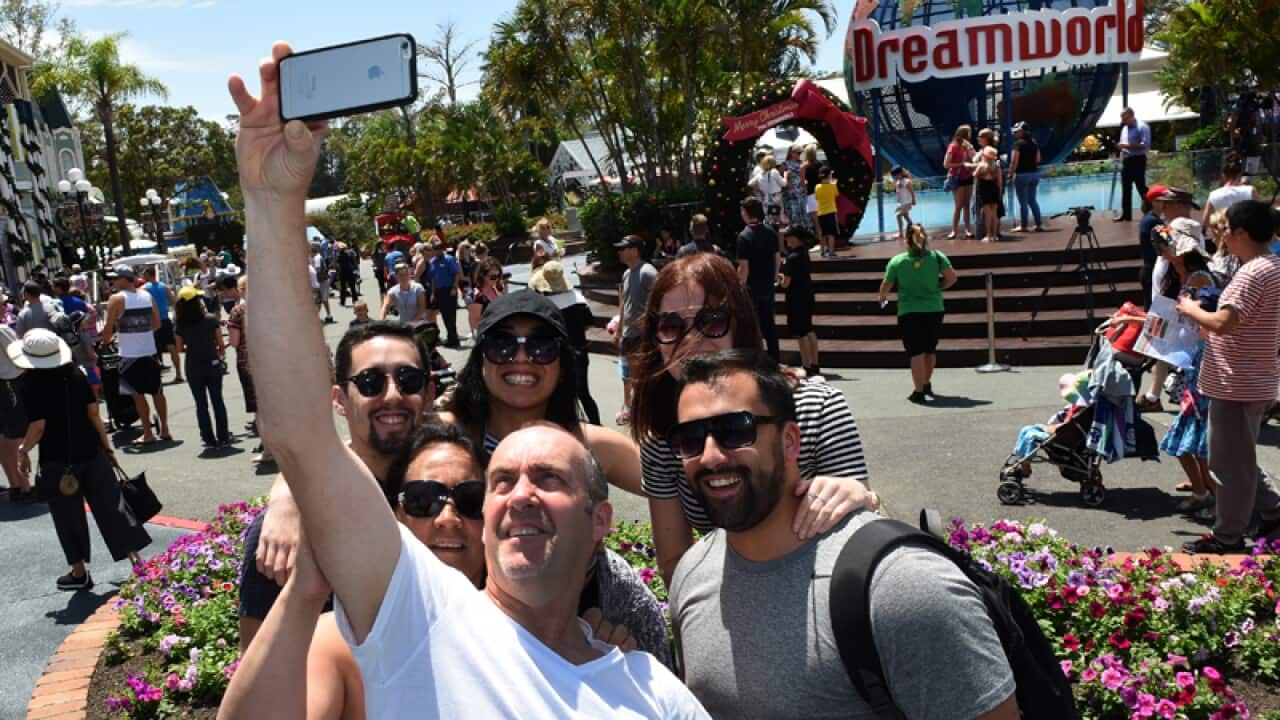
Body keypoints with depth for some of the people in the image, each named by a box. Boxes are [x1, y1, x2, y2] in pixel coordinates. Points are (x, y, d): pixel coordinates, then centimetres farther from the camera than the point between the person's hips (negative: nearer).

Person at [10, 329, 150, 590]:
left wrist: (23, 450, 2)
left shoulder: (29, 385, -12)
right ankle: (136, 559, 9)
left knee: (68, 517, 10)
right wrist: (106, 445, 9)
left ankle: (79, 573, 19)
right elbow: (94, 413, 0)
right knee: (110, 506, 9)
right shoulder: (76, 375, 0)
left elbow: (38, 427, -15)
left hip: (56, 460, -4)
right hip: (90, 452, 4)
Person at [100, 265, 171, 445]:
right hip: (150, 351, 4)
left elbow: (109, 327, -8)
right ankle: (164, 430, 18)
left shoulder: (117, 299, -10)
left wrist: (106, 340, 10)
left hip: (130, 354, -4)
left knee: (138, 394, 4)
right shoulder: (147, 296, 4)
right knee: (157, 392, 12)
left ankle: (148, 434, 6)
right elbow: (157, 323, 7)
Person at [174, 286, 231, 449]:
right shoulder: (211, 320, -9)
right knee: (217, 401, 10)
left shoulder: (181, 325, -5)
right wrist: (220, 352, 15)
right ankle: (223, 437, 13)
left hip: (193, 368, 1)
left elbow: (180, 349, 0)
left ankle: (209, 439, 11)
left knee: (201, 404, 9)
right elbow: (221, 344, -5)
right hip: (212, 365, -1)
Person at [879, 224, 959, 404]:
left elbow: (886, 286, 4)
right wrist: (937, 288, 11)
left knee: (916, 353, -1)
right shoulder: (936, 256, 1)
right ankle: (926, 384, 36)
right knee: (930, 350, 19)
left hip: (908, 312, -2)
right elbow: (952, 278, -6)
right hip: (934, 310, 2)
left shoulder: (897, 261, -1)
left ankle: (919, 392, -2)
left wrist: (882, 298, 24)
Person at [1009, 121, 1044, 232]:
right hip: (1034, 173, 7)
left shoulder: (1018, 143, -12)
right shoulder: (1034, 142, 9)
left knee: (1023, 201, 1)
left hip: (1022, 174, -7)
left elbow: (1014, 161, -16)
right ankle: (1039, 224, 13)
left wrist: (1010, 175, -11)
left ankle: (1023, 225, 6)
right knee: (1033, 200, 15)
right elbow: (1037, 159, 13)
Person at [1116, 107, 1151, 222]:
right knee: (1126, 189, 9)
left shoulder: (1142, 127, -10)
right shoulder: (1124, 128, 16)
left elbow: (1146, 145, -20)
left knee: (1141, 187, -9)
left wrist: (1127, 146, -23)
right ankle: (1126, 215, 14)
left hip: (1138, 160, -8)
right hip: (1126, 161, 8)